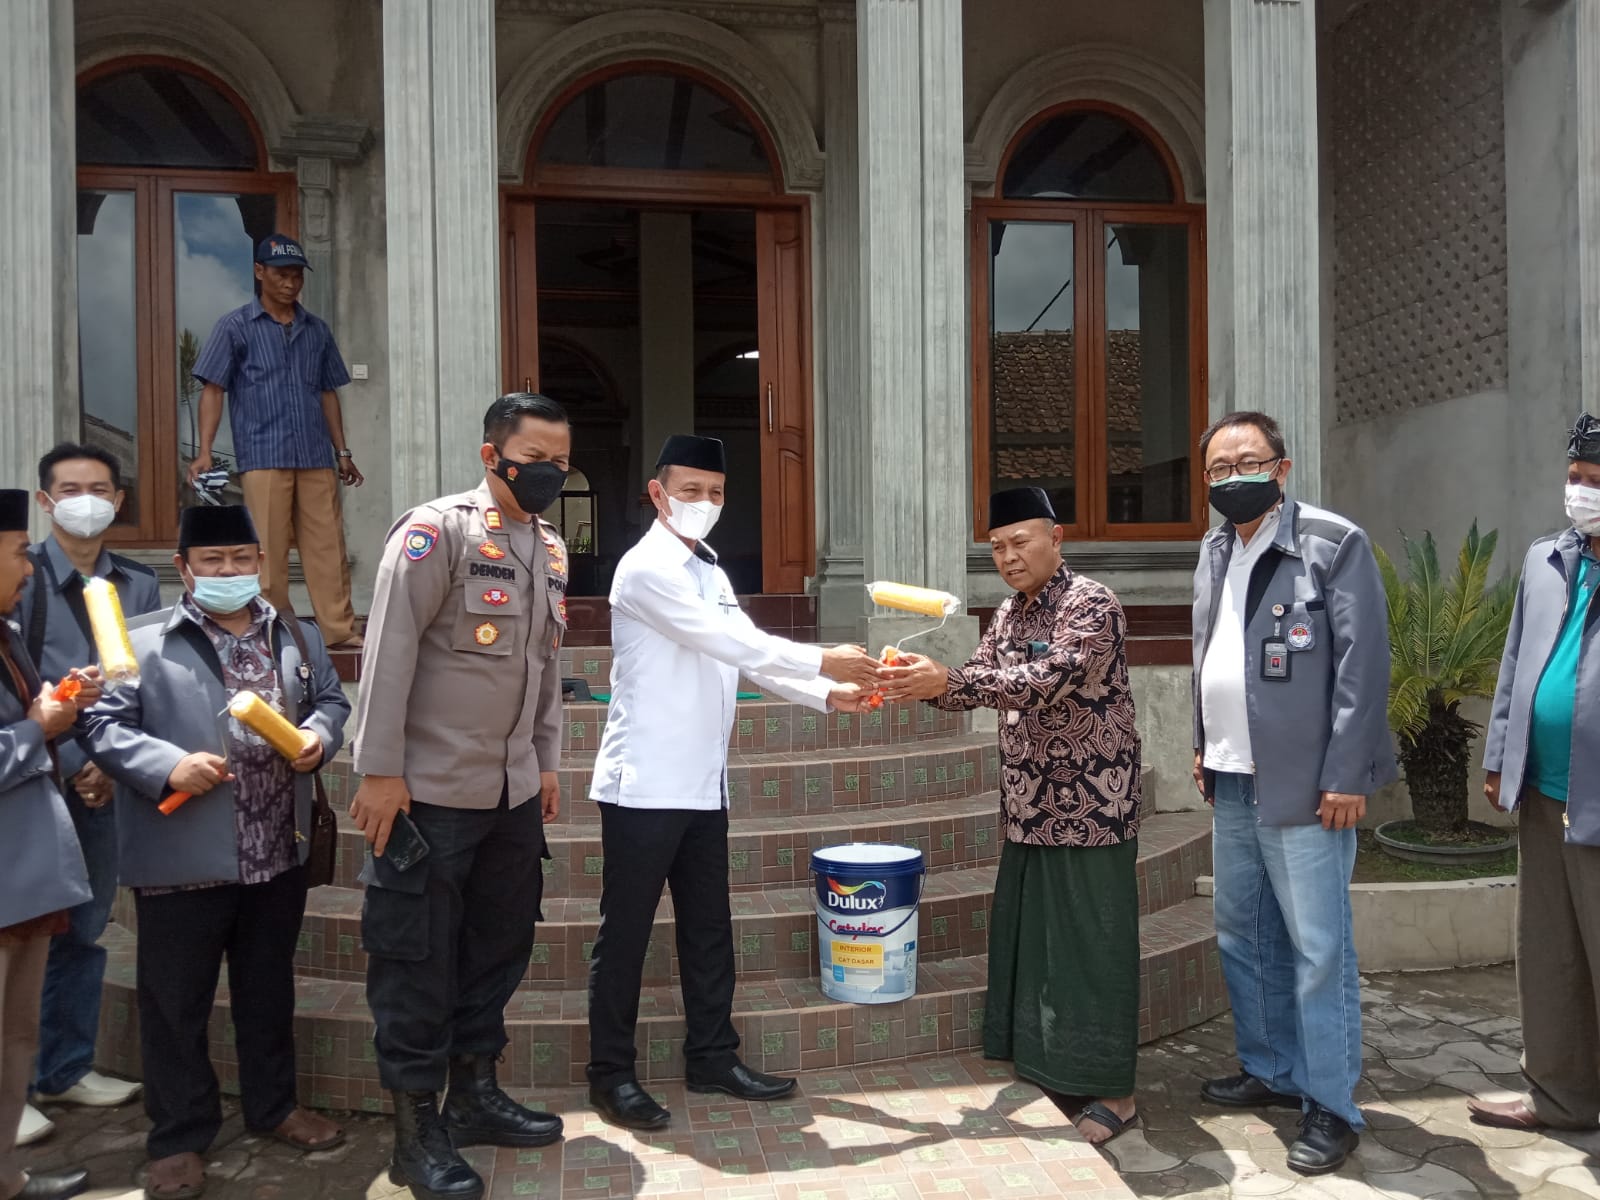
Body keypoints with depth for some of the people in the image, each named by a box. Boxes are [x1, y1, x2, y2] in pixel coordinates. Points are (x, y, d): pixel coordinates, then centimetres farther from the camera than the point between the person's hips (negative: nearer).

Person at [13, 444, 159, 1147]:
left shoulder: (138, 586, 7)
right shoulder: (21, 577, -5)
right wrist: (71, 765, -12)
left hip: (105, 780, 4)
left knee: (85, 929, 12)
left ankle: (66, 1069, 26)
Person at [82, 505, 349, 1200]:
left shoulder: (297, 638, 10)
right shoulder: (140, 642, -5)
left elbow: (331, 700, 16)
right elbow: (106, 725, -7)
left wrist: (320, 735, -5)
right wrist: (168, 766, -21)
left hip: (279, 855, 4)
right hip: (182, 861, -4)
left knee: (269, 990, 18)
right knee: (175, 1003, 8)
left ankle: (273, 1106, 36)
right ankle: (179, 1137, 25)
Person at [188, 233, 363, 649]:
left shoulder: (317, 330, 15)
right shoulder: (235, 327, 4)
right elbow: (213, 390, 0)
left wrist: (342, 450, 14)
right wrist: (204, 452, -10)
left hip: (316, 458, 3)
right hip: (262, 457, -3)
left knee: (328, 546, 2)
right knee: (267, 551, -1)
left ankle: (340, 631, 6)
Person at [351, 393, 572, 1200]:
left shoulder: (551, 549, 11)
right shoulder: (436, 531, -12)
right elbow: (389, 652, -16)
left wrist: (547, 762, 17)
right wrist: (379, 771, -17)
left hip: (514, 793, 7)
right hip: (430, 793, -7)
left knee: (500, 944, 15)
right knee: (418, 960, 4)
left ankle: (474, 1094, 32)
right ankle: (416, 1130, 18)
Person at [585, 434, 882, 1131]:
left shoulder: (710, 573, 15)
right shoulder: (648, 568, -12)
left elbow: (747, 655, 11)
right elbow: (725, 641, -20)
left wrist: (829, 696, -1)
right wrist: (822, 662, -17)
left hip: (702, 785, 8)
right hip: (645, 784, -8)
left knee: (708, 928, 14)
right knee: (626, 931, 3)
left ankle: (711, 1058, 26)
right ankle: (611, 1074, 15)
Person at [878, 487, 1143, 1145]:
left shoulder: (1092, 603, -14)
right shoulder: (1009, 614, 12)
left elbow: (1049, 681, -28)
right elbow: (977, 682, 9)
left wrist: (947, 680, -34)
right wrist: (923, 685, -12)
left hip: (1090, 807, -8)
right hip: (1031, 809, 8)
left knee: (1093, 943, -1)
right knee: (1025, 936, 13)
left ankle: (1112, 1091, 11)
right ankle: (1047, 1071, 28)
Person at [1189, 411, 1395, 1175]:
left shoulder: (1333, 542, -9)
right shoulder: (1215, 549, 12)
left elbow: (1363, 664, -12)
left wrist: (1345, 776, -15)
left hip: (1303, 784, -7)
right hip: (1232, 782, 7)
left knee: (1317, 949, -1)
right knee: (1242, 935, 15)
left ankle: (1331, 1108, 12)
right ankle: (1270, 1072, 31)